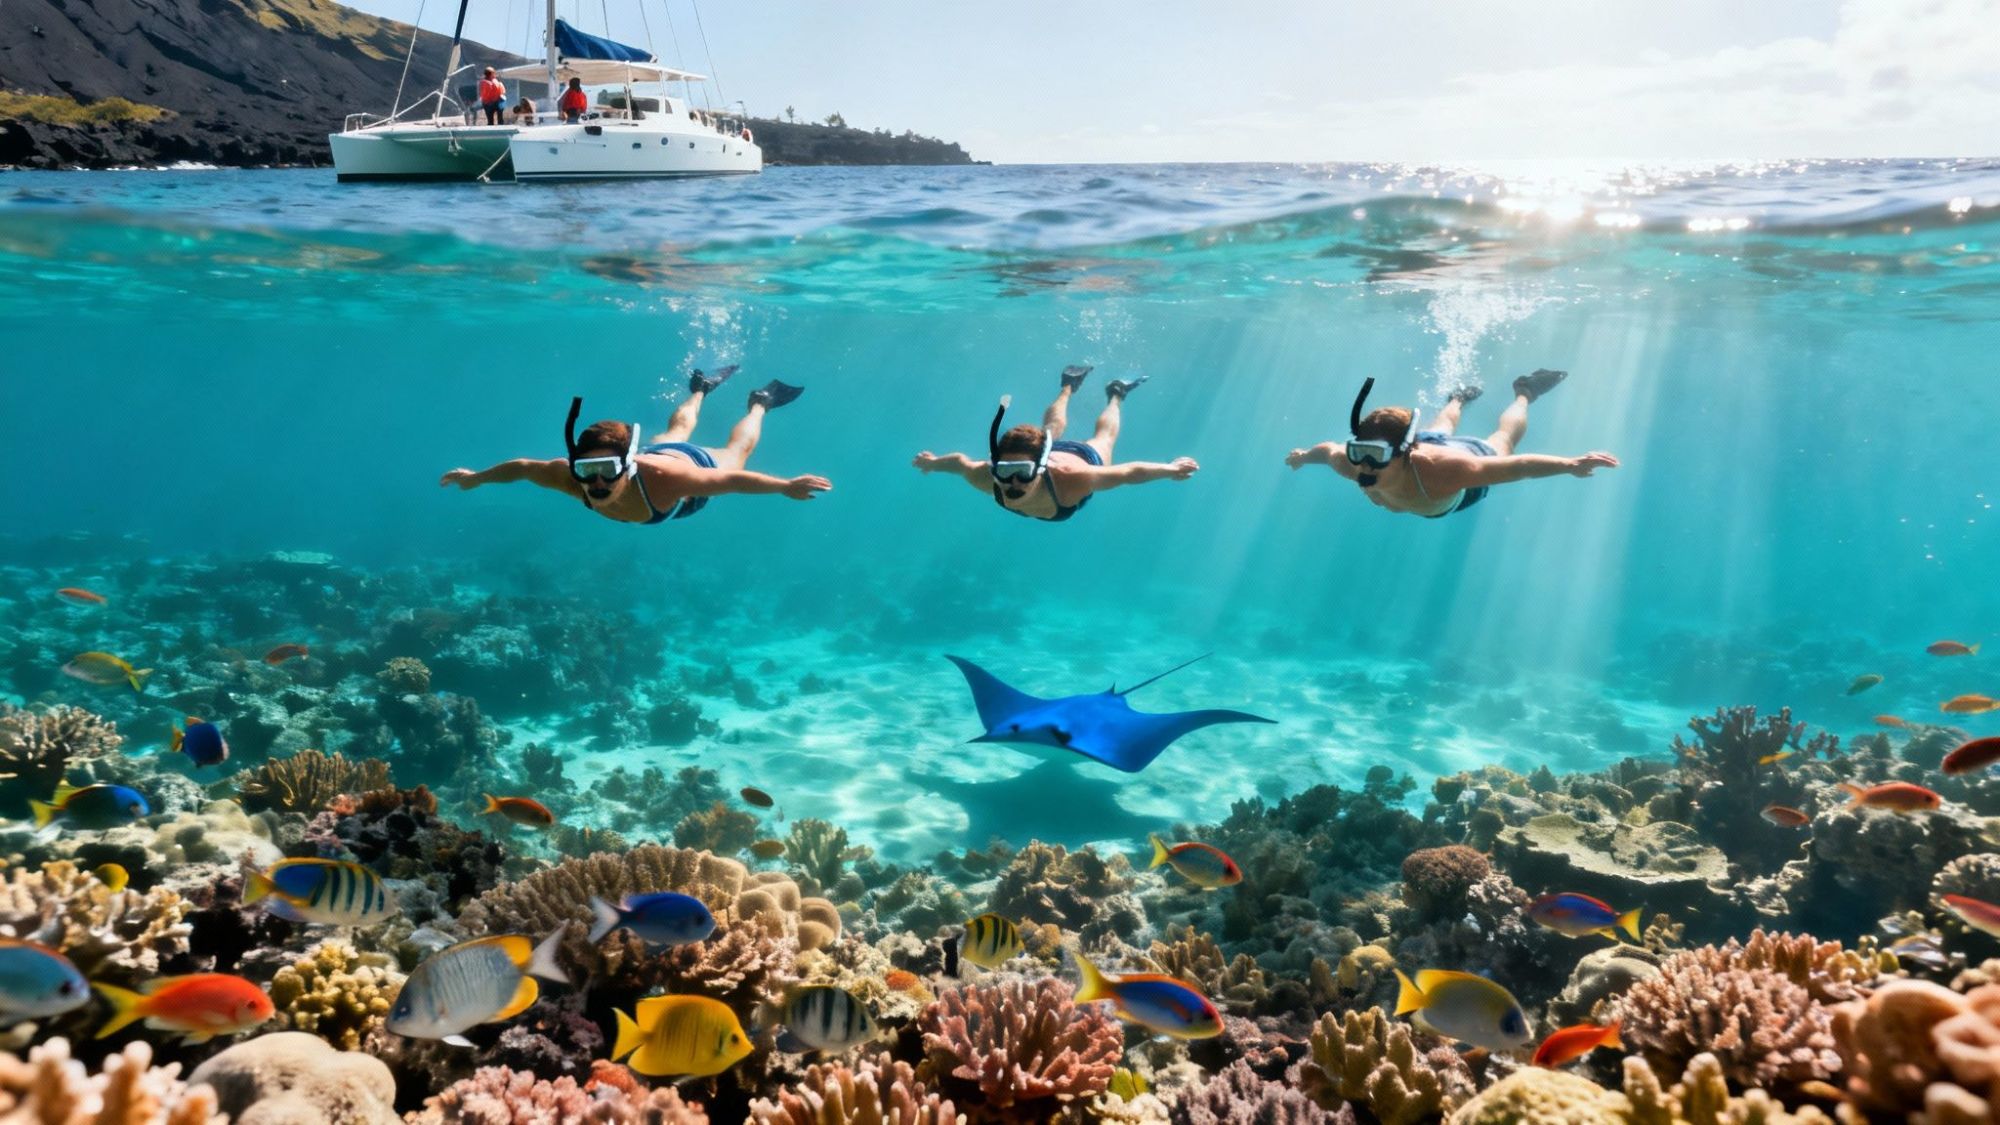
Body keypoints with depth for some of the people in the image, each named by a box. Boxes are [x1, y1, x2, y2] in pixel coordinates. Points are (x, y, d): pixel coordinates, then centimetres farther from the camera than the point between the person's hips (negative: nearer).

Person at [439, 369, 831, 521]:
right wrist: (475, 478, -6)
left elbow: (732, 478, -42)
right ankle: (701, 389, 68)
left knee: (736, 452, 31)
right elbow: (521, 466, -21)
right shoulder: (571, 476, -40)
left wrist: (787, 486, -39)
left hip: (697, 466, -4)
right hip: (657, 451, 4)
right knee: (677, 431, 39)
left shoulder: (663, 478, -51)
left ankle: (760, 403, 57)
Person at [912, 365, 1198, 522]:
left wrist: (1171, 469, -29)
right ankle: (1069, 386, 67)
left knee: (1102, 438, 34)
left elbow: (1129, 471, -38)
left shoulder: (1073, 480, -50)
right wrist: (932, 462, -3)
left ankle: (1115, 394, 62)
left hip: (1084, 458, -2)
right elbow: (960, 461, -21)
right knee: (1052, 431, 39)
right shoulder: (985, 477, -42)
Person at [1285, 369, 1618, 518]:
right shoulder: (1350, 465, -41)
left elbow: (1518, 465, -45)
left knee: (1502, 440, 33)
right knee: (1438, 431, 40)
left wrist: (1572, 465, -50)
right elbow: (1327, 448, -17)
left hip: (1474, 456, -3)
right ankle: (1459, 399, 72)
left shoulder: (1440, 471, -52)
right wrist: (1302, 457, 2)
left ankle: (1524, 394, 61)